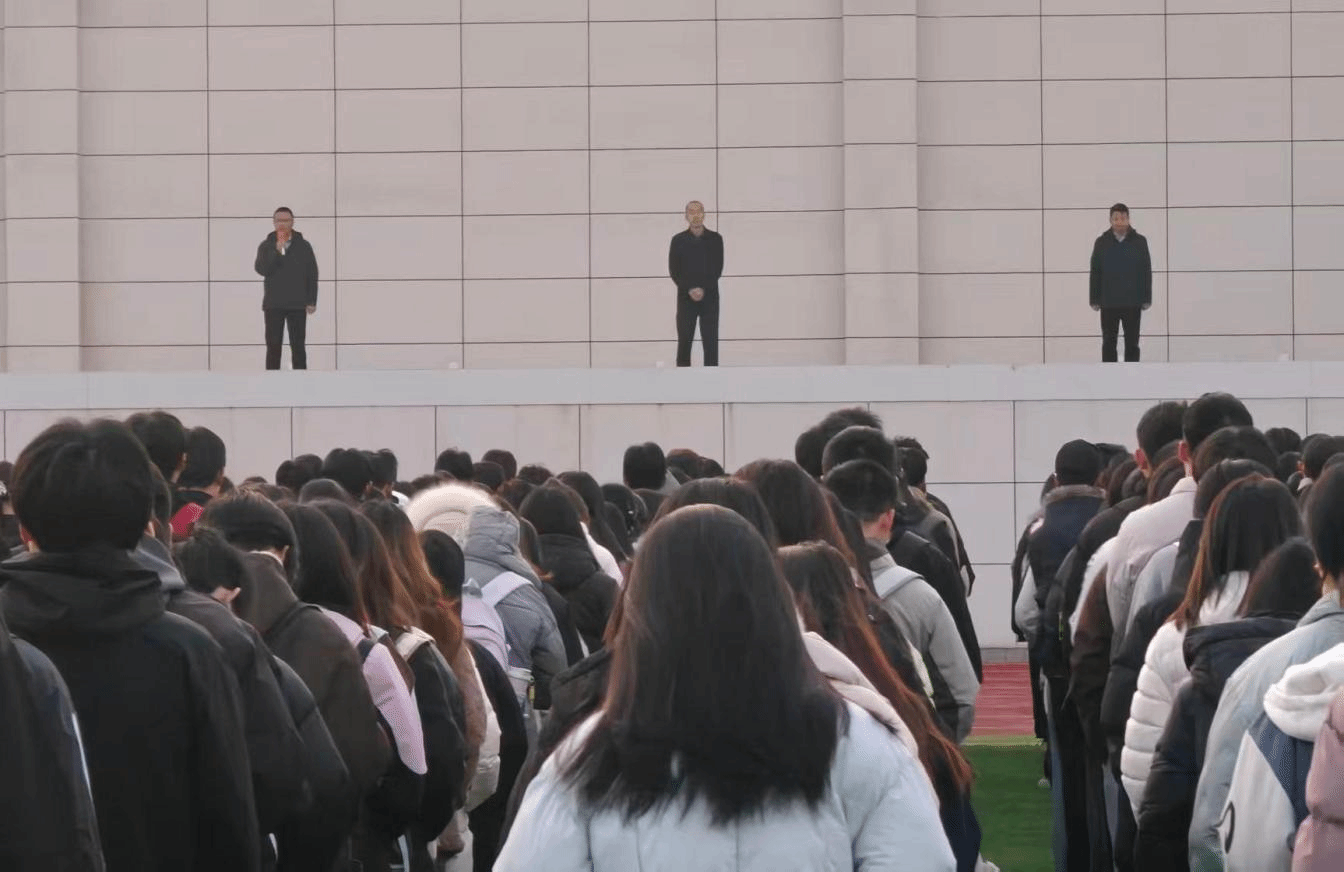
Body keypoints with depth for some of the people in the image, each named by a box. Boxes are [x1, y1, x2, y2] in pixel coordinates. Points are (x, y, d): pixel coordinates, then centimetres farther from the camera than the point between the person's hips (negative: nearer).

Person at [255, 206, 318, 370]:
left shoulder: (303, 246, 4)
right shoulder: (266, 246, 4)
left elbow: (312, 275, 4)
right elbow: (261, 269, -9)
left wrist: (312, 301, -2)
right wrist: (277, 251, -20)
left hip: (297, 304, 0)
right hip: (273, 304, 0)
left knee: (298, 346, 2)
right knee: (273, 346, 0)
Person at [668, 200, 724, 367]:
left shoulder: (715, 239, 3)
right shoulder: (678, 240, 3)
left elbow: (717, 269, -1)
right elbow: (674, 271, -1)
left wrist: (703, 289, -12)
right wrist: (690, 289, -12)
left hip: (709, 297, 0)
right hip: (686, 297, 0)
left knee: (711, 342, -2)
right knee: (684, 341, -2)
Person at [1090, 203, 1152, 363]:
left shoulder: (1139, 241, -1)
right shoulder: (1102, 242, 0)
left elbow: (1146, 272, 1)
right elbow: (1095, 274, 2)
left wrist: (1146, 299, -2)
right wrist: (1095, 300, -1)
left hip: (1133, 303, 0)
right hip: (1109, 303, 0)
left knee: (1132, 343, 6)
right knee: (1109, 343, 4)